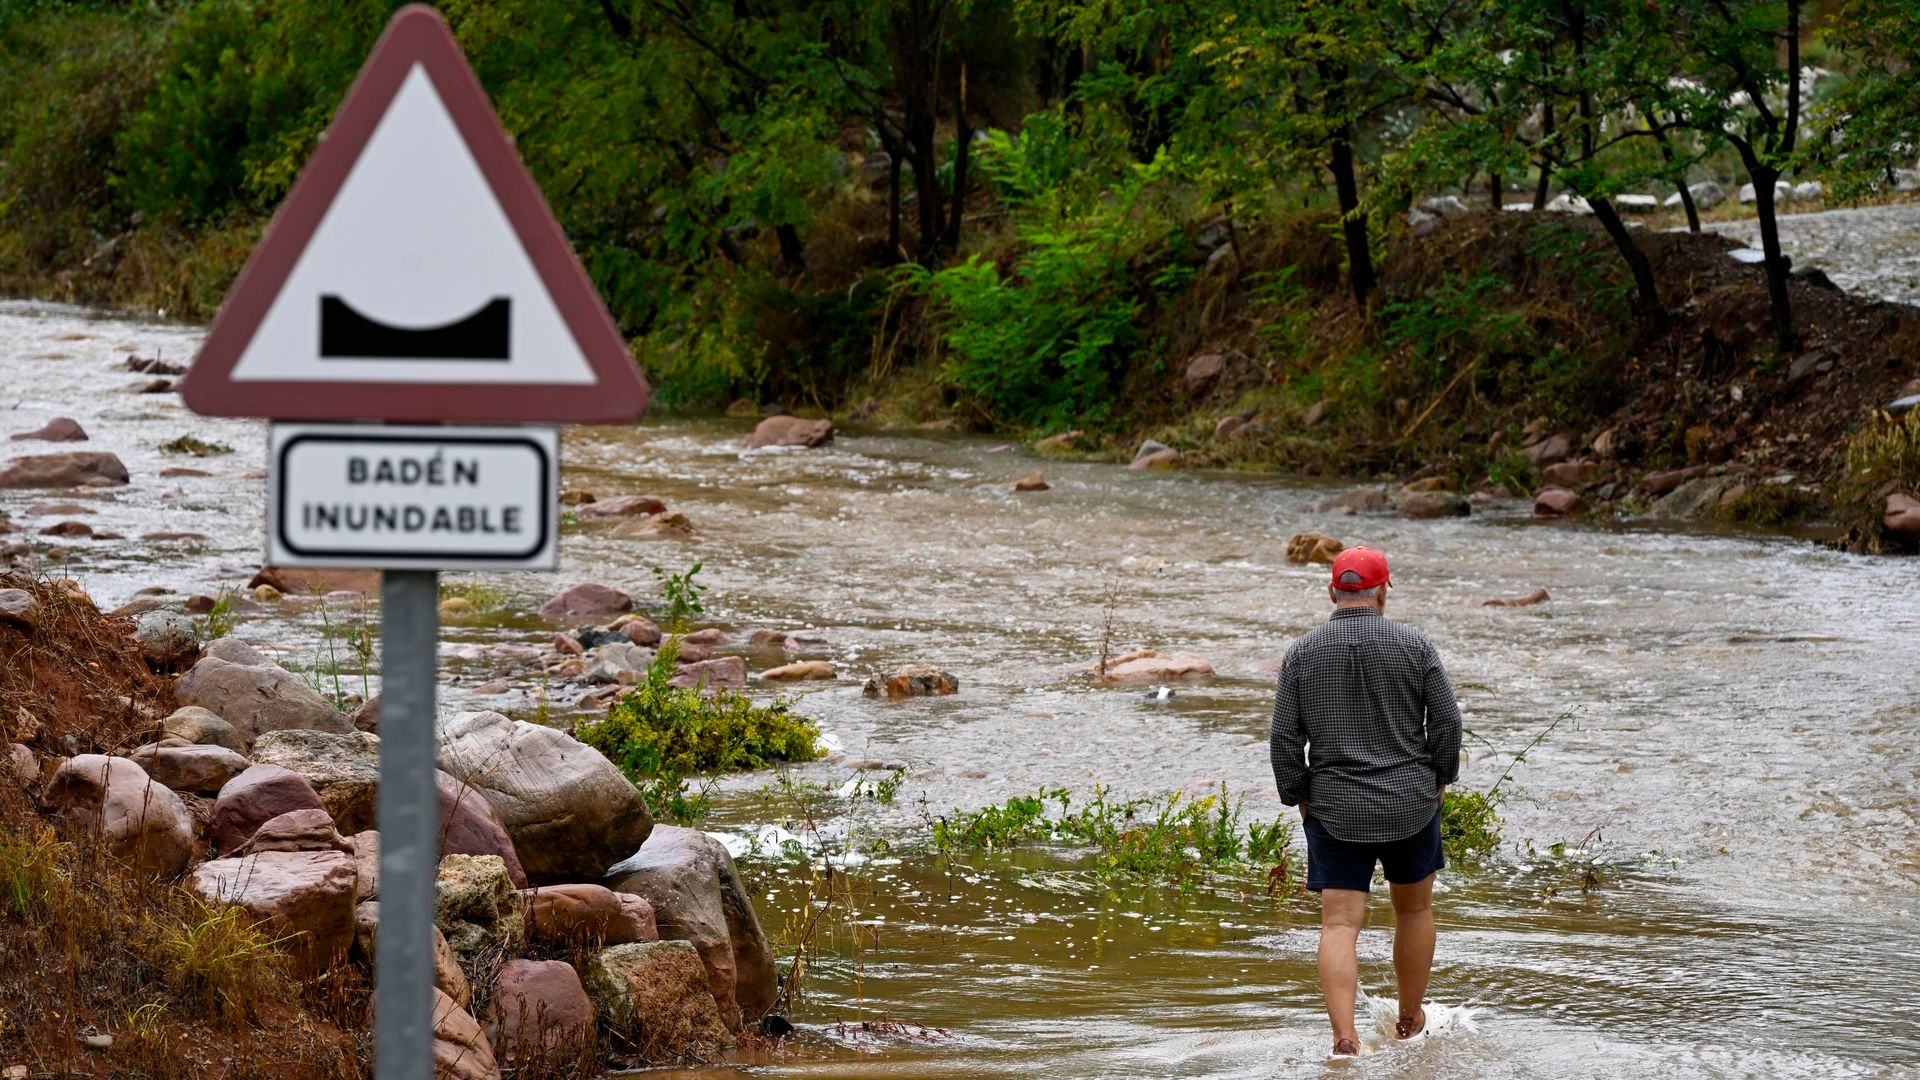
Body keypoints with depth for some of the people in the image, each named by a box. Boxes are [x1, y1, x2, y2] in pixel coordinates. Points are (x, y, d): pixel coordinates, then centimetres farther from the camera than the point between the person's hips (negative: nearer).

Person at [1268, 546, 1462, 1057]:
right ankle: (1411, 1022, 33)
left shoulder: (1302, 653, -2)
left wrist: (1298, 798, 8)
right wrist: (1440, 779, 10)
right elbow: (1447, 721, -5)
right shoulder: (1415, 646, -4)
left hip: (1335, 811, 0)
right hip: (1410, 803, 0)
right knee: (1414, 908, 20)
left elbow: (1284, 737, -4)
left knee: (1340, 924, -1)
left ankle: (1345, 1039, -16)